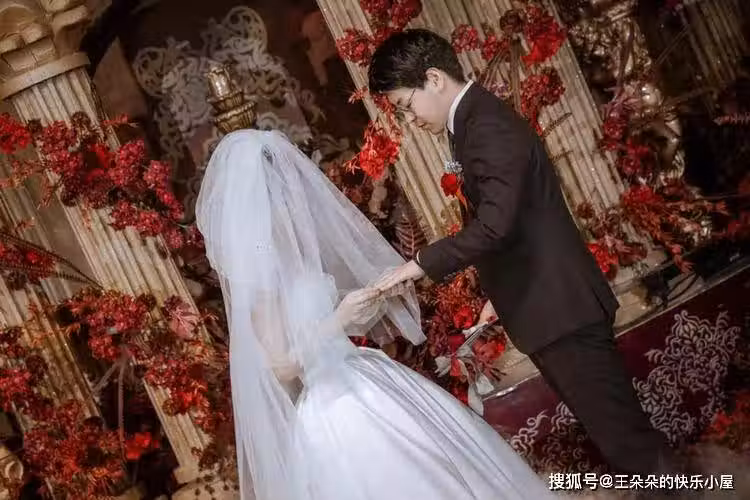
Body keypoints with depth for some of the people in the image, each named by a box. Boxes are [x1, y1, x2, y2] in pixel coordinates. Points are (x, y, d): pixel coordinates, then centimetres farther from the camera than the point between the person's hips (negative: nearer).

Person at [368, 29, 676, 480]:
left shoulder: (487, 126, -18)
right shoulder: (478, 120, 14)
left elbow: (494, 225, -29)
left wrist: (421, 265, -22)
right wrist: (503, 293, 25)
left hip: (559, 306, -10)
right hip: (548, 302, 10)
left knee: (620, 428, 0)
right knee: (609, 420, 18)